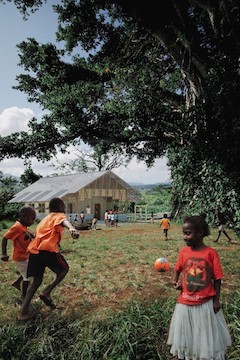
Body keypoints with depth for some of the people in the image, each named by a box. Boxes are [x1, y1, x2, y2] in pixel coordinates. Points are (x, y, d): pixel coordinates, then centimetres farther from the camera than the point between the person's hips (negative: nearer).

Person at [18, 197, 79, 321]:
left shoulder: (45, 218, 30)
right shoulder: (59, 215, 6)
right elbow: (64, 221, -19)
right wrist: (71, 228, -40)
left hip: (34, 250, 7)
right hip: (48, 249, -7)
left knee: (37, 280, 18)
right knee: (64, 269, 16)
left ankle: (23, 311, 14)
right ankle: (46, 292, 3)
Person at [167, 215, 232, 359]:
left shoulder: (211, 253, -17)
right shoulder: (184, 251, -8)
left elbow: (217, 278, -10)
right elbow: (177, 269, 8)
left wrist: (216, 300, -5)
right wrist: (175, 281, -9)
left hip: (206, 303, -3)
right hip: (185, 301, 3)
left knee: (206, 333, 18)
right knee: (186, 332, 21)